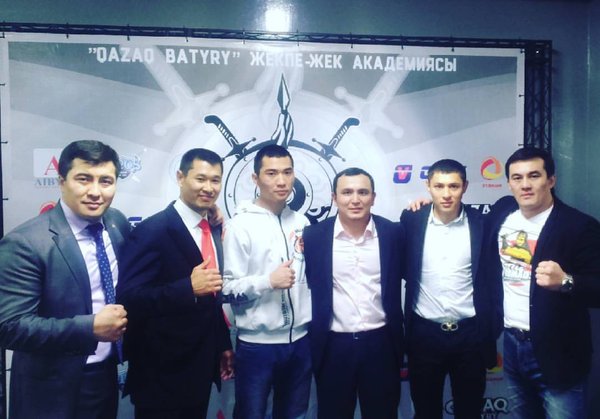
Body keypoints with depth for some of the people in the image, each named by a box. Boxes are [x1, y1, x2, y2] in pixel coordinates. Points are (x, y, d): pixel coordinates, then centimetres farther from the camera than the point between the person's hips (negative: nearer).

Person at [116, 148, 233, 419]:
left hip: (202, 365, 7)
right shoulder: (152, 230, -17)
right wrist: (188, 287, -34)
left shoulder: (214, 230, 7)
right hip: (162, 372, -7)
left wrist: (223, 344, 15)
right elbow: (127, 297, -24)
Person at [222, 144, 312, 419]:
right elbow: (228, 289, -11)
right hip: (257, 345, -4)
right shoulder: (241, 225, -9)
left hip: (299, 340, 5)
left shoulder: (302, 223, 5)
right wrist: (268, 281, -24)